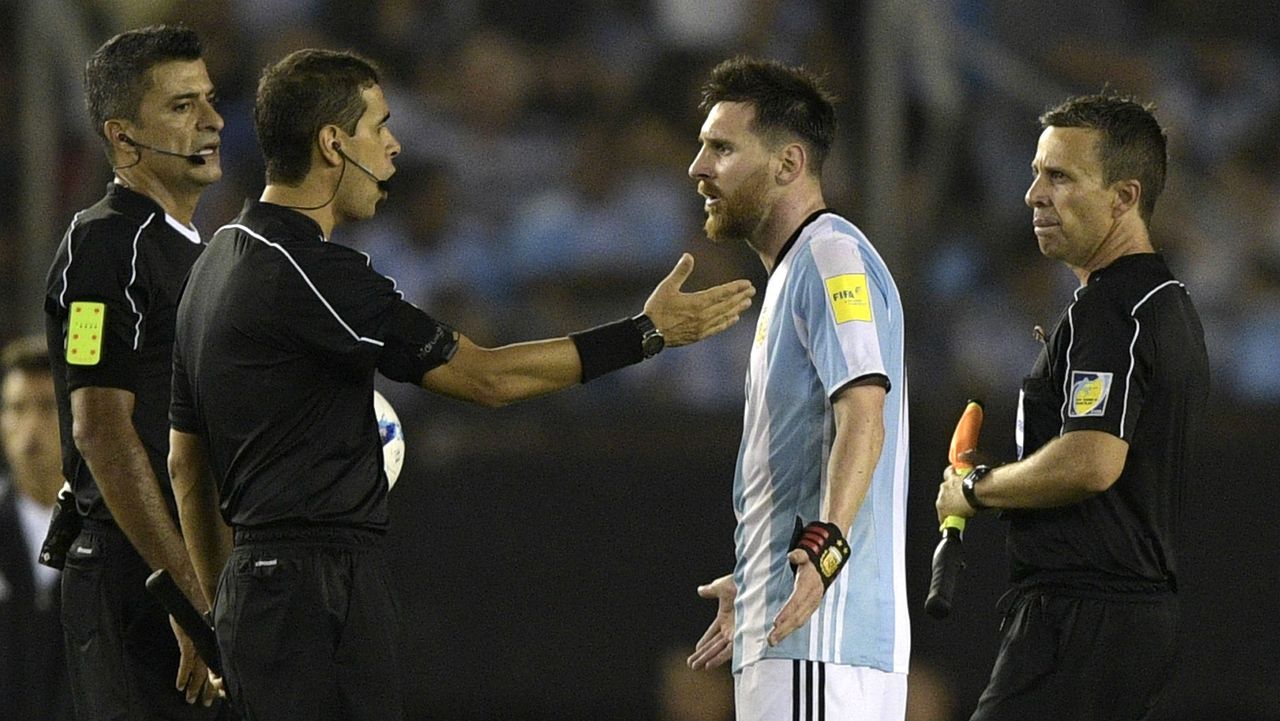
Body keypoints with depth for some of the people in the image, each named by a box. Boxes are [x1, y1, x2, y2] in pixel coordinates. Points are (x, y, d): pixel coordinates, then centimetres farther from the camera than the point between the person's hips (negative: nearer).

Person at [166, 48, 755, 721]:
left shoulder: (223, 257, 15)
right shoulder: (310, 273, -16)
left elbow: (186, 460, 21)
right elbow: (486, 376, -13)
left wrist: (223, 609, 25)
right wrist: (648, 332, -6)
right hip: (315, 596, -10)